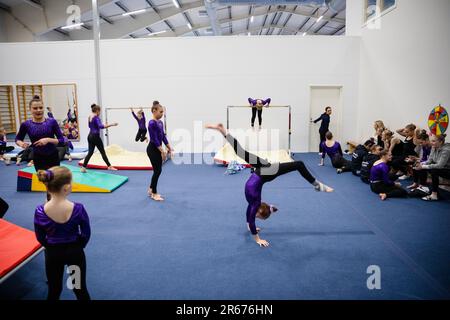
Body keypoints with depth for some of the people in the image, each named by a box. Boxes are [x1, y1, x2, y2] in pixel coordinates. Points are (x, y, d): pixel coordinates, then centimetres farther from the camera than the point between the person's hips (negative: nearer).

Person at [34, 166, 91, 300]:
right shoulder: (78, 209, -24)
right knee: (80, 288, 16)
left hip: (53, 254, 1)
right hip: (75, 252, -1)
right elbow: (86, 234, -11)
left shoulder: (40, 212, -20)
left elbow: (40, 238, -5)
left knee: (54, 290, 21)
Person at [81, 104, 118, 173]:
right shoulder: (96, 117, -14)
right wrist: (111, 124, -32)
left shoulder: (90, 117, 12)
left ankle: (83, 167, 5)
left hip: (90, 136, 8)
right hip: (95, 136, -8)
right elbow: (101, 126, -29)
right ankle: (109, 166, 8)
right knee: (103, 152, 0)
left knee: (90, 152, 10)